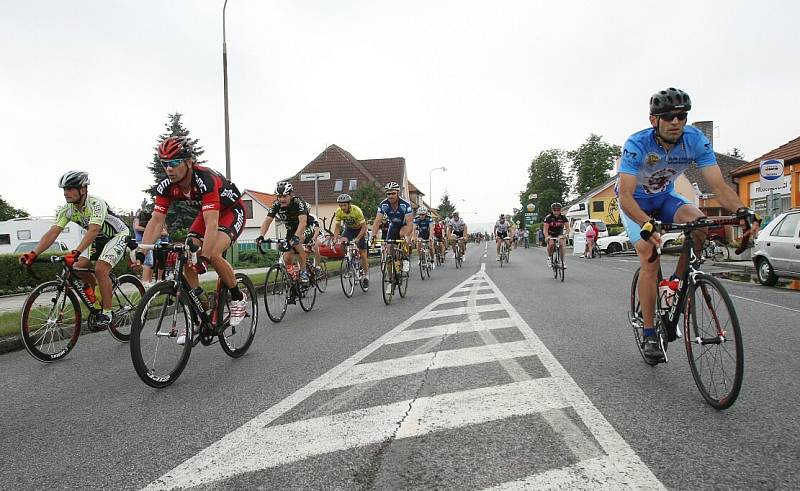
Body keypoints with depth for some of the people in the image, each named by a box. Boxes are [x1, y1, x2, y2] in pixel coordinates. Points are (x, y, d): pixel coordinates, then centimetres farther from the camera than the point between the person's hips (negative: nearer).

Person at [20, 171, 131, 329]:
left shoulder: (96, 204, -32)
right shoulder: (67, 210, -12)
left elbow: (93, 230, -45)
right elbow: (53, 232, -19)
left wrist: (75, 252, -57)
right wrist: (34, 253, -32)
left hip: (118, 235, -7)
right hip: (98, 238, 7)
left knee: (100, 269, -24)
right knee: (78, 267, -9)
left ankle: (106, 313, -13)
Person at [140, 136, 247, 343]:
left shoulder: (206, 179, -36)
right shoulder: (166, 186, -16)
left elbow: (212, 223, -44)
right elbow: (156, 221, -18)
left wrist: (204, 257, -53)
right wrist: (141, 252, -31)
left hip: (231, 211, -6)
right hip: (206, 213, 7)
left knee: (213, 254, -29)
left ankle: (238, 298, -4)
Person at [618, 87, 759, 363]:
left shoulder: (696, 141, -19)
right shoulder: (637, 144, -30)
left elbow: (718, 185, -23)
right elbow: (625, 196, -38)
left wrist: (742, 211, -42)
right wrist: (646, 225, -55)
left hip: (665, 197, 4)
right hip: (635, 202, -3)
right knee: (650, 259, -19)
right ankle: (649, 336, -9)